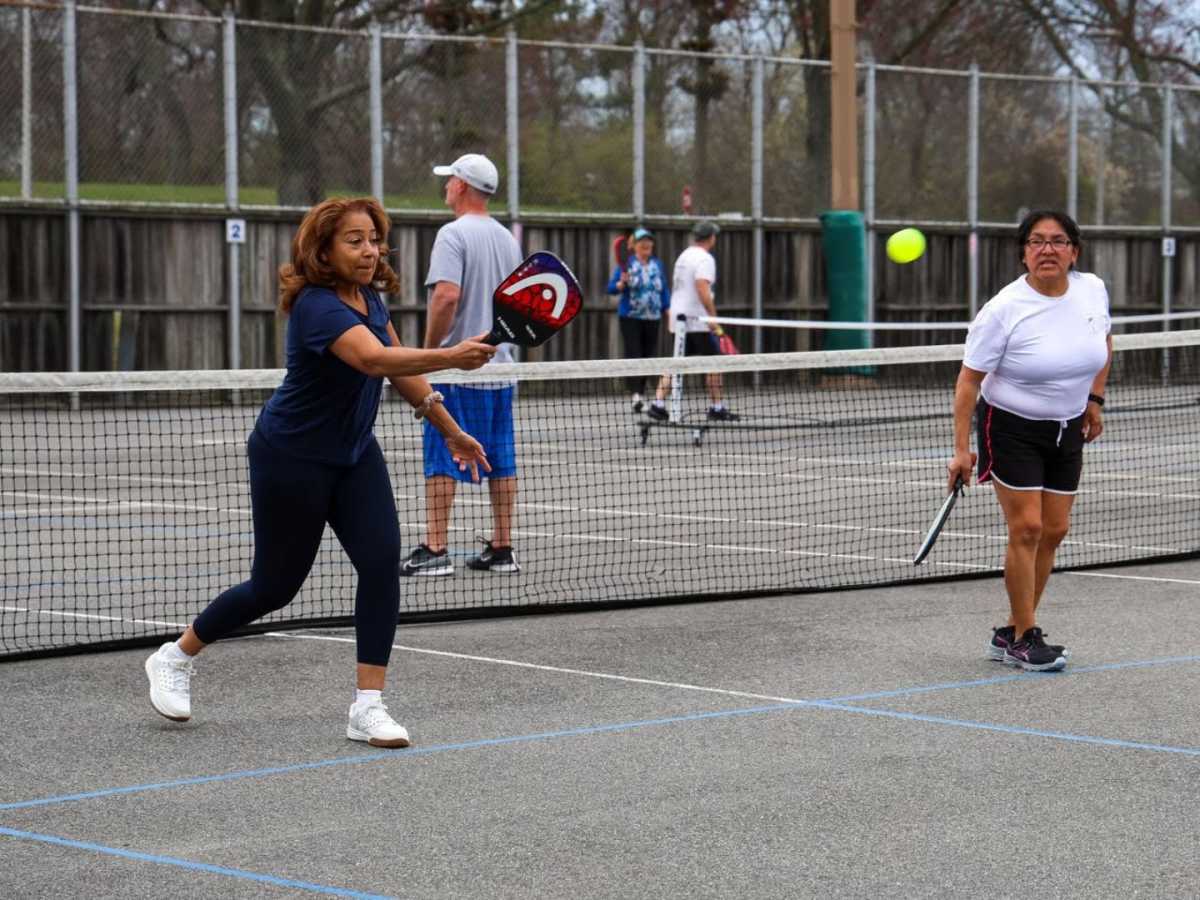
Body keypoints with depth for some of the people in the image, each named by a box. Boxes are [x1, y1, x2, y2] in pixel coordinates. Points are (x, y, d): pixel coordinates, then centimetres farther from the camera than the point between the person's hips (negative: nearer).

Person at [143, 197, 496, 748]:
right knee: (276, 584, 5)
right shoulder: (319, 307, -29)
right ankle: (174, 658, 30)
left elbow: (400, 369, 12)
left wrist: (451, 430, 13)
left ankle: (367, 708, -7)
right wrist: (451, 356, -58)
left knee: (381, 561, -12)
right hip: (292, 459, -7)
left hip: (354, 455, 7)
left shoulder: (369, 296, -2)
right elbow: (375, 358, -46)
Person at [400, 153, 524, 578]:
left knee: (441, 462, -4)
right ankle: (502, 549, 11)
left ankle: (435, 550, -5)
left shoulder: (454, 234, -11)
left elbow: (447, 294, -22)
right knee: (500, 461, 9)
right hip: (500, 365, 7)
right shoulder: (507, 238, 12)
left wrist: (429, 351, -14)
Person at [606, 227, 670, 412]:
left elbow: (664, 290, 15)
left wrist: (668, 312, 8)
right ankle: (635, 395, -18)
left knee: (649, 356, 4)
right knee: (633, 355, -12)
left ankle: (641, 393, 13)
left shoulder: (657, 264, 11)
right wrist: (622, 283, -25)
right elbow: (612, 288, -5)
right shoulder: (626, 263, -2)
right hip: (630, 318, -4)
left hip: (652, 318, 4)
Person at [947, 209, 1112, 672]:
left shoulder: (1093, 290, -5)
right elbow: (969, 379, -14)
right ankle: (1025, 639, 0)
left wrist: (1094, 399, 9)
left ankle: (1009, 634, 17)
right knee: (1026, 528, -10)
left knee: (1054, 530, 6)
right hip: (1011, 429, -6)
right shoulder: (1002, 311, -19)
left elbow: (1104, 342, 17)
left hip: (1067, 430, 6)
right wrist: (961, 449, -18)